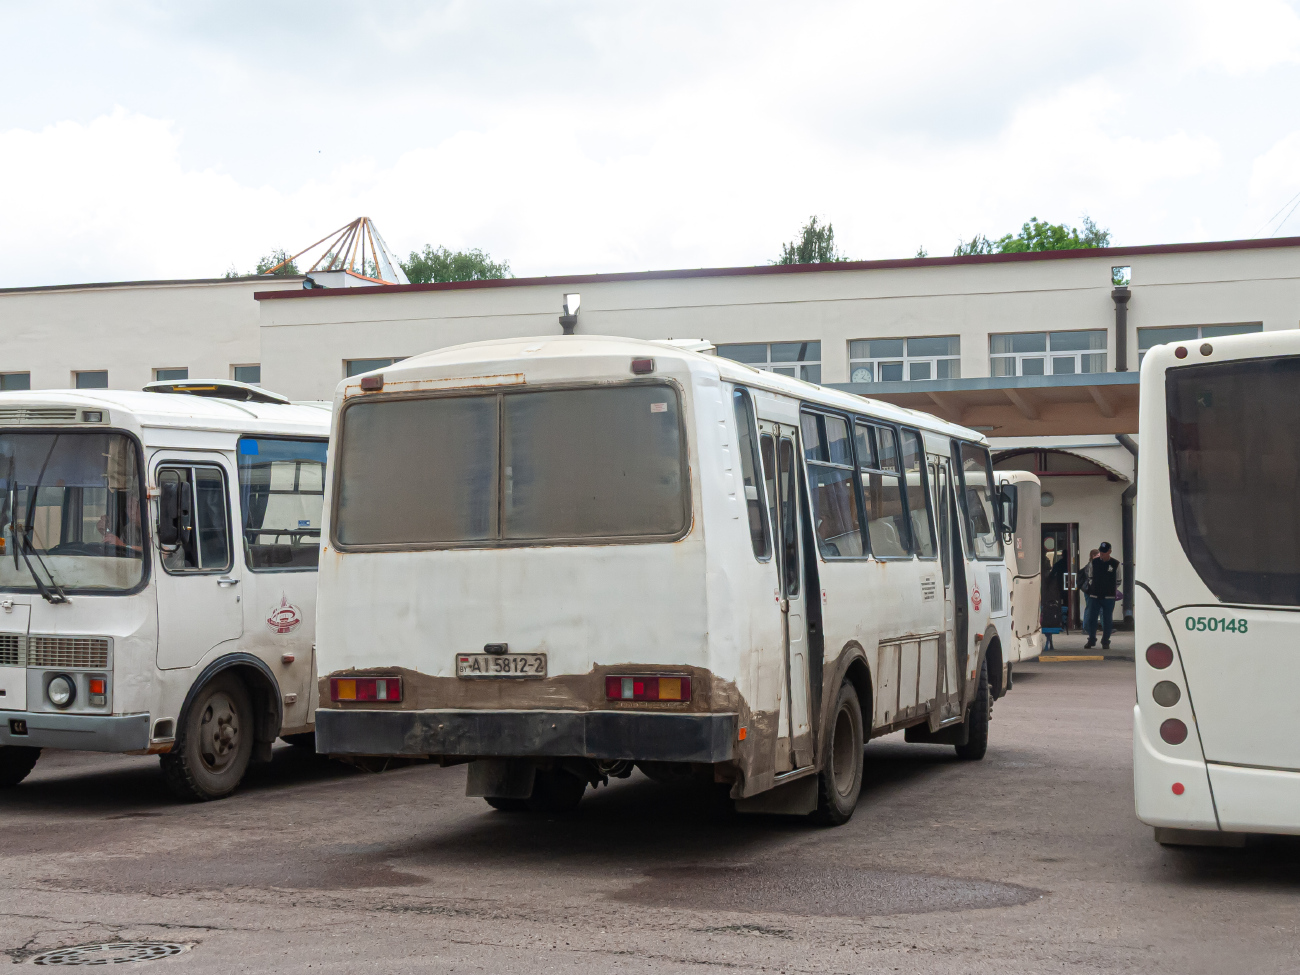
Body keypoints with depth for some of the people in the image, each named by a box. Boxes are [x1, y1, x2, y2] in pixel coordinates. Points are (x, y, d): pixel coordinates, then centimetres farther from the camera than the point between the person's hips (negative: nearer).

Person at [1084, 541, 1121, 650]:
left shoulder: (1115, 564, 1)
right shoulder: (1093, 563, 5)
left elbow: (1118, 581, 10)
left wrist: (1112, 591, 6)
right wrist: (1091, 589, 6)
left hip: (1109, 597, -2)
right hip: (1094, 596, 2)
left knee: (1107, 620, 2)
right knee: (1091, 619, 0)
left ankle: (1105, 642, 11)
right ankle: (1091, 640, 12)